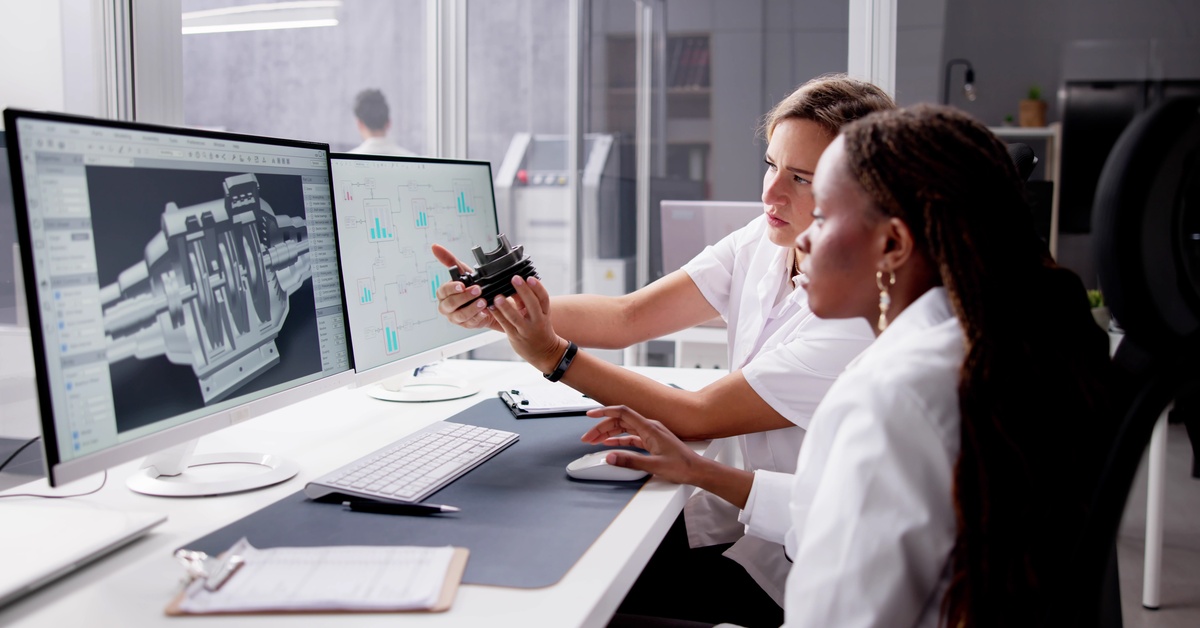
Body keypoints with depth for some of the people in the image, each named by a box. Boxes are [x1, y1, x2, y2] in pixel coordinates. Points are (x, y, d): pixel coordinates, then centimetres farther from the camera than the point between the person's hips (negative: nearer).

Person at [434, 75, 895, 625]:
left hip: (795, 565, -6)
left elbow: (696, 418, -24)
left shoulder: (862, 316, -27)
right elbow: (628, 317, -10)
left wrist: (552, 354, -27)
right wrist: (497, 307, -24)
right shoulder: (765, 242, -5)